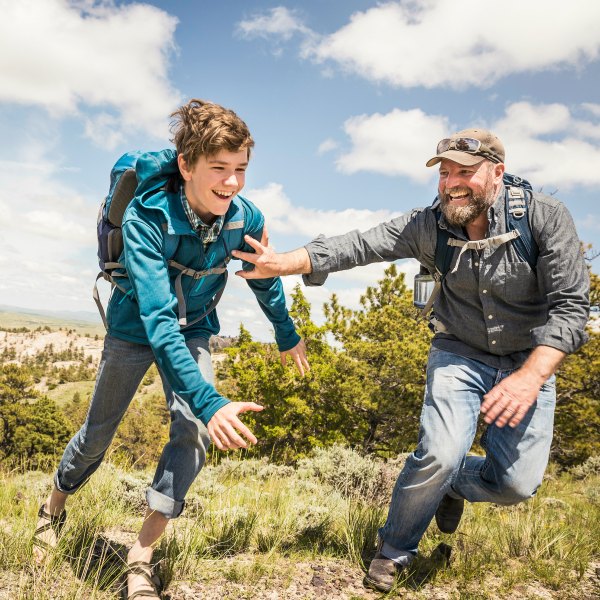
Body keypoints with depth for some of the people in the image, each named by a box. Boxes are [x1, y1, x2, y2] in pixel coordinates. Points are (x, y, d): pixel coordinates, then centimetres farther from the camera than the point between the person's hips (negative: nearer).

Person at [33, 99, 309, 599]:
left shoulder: (246, 218, -23)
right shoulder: (146, 216, -36)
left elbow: (265, 279, -1)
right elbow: (157, 317, -43)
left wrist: (287, 335, 13)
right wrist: (209, 400, -52)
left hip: (191, 331, 3)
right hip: (134, 328, -2)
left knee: (194, 433, -15)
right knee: (98, 433, 12)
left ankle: (142, 555, -2)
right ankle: (55, 507, 44)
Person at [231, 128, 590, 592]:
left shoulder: (545, 218, -17)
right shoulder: (428, 226, -11)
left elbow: (570, 306, -19)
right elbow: (359, 246, -17)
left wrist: (531, 376, -31)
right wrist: (284, 264, -30)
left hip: (529, 363, 1)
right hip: (460, 355, 0)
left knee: (517, 484, -6)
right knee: (440, 455, -21)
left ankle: (452, 483, 30)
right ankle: (395, 551, 8)